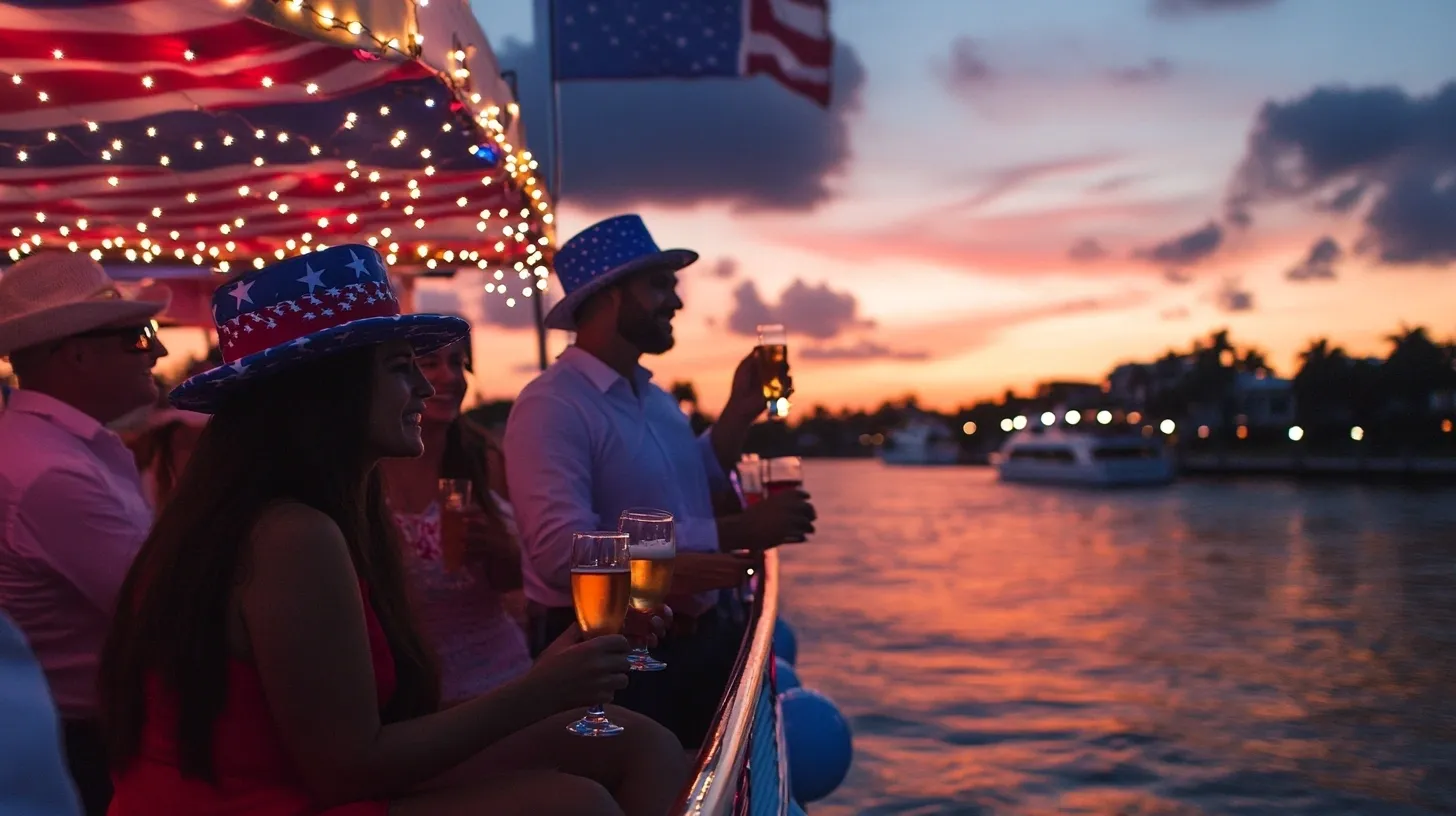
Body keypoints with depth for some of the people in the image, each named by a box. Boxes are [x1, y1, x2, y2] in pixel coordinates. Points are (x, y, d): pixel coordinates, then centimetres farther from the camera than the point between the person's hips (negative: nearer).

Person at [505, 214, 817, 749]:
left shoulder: (656, 399, 9)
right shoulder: (552, 407, -19)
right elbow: (564, 553, -30)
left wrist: (739, 412, 6)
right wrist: (733, 534, -27)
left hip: (699, 641, 9)